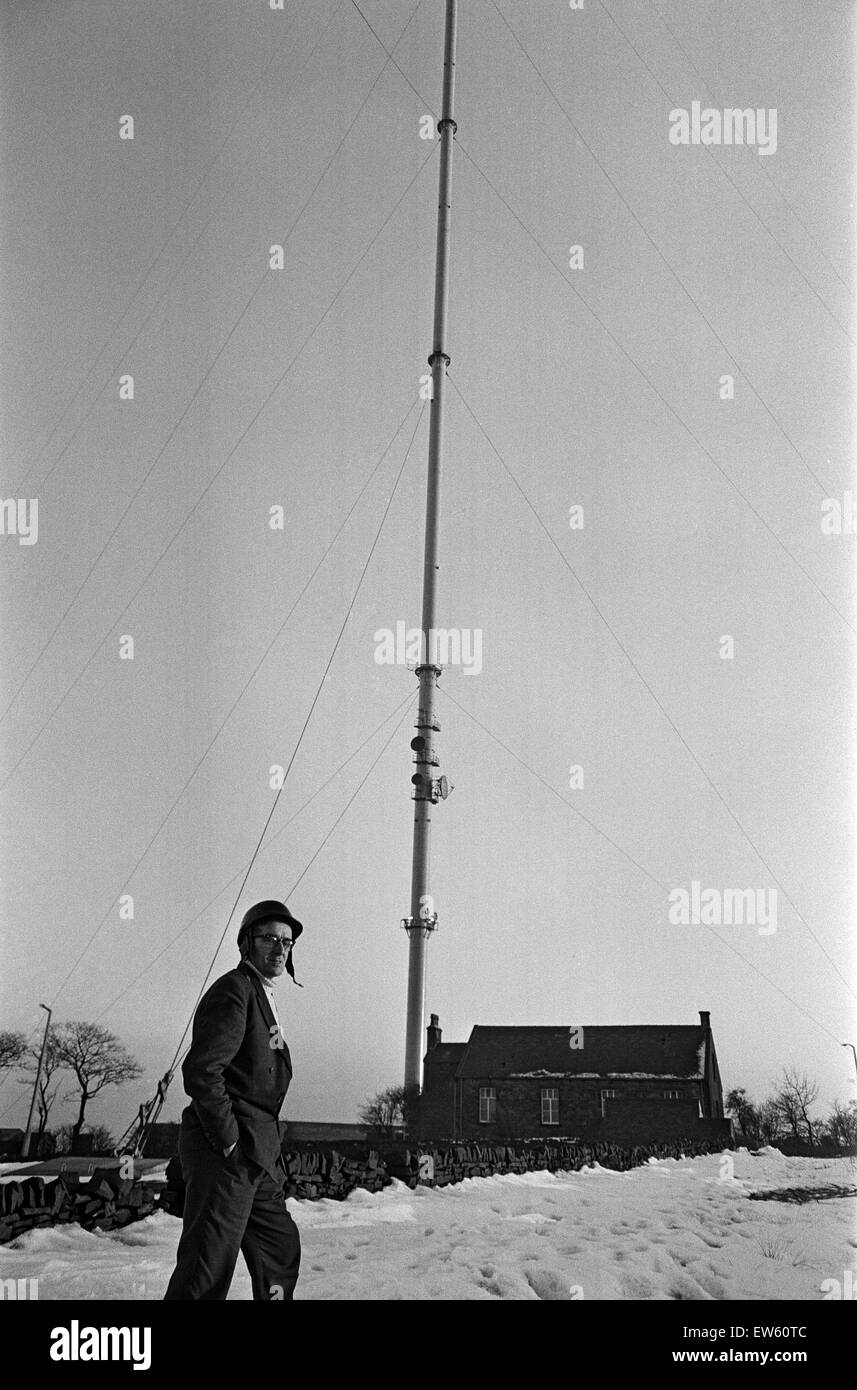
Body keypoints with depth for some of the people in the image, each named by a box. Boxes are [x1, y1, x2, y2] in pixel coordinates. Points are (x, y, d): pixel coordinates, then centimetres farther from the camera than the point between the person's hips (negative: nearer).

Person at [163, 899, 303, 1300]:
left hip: (257, 1154, 10)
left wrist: (265, 1140, 17)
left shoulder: (262, 996, 20)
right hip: (226, 1151, -10)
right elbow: (201, 1071, -21)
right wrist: (228, 1140, -19)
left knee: (281, 1249, 17)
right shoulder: (233, 991, -12)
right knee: (208, 1265, -9)